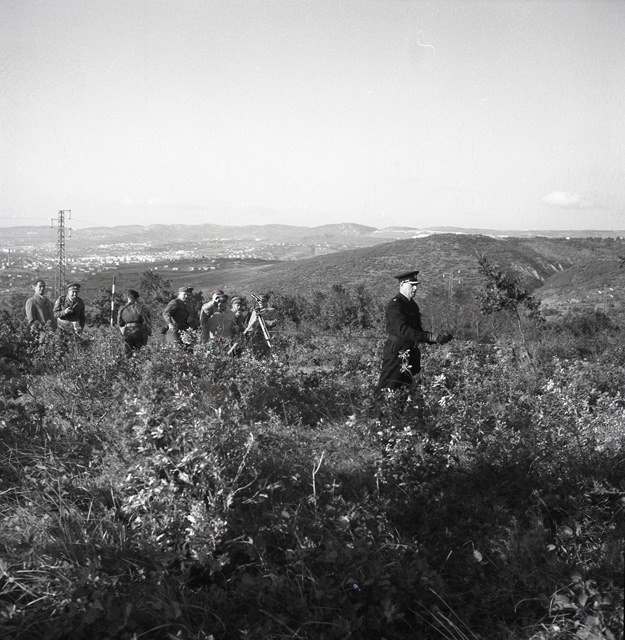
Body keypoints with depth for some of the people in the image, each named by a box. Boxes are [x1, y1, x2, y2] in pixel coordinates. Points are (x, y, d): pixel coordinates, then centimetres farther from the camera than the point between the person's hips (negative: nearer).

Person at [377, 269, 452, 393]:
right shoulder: (394, 305, -15)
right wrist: (431, 337, -31)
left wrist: (438, 338, -1)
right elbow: (403, 330, -28)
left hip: (412, 354, 9)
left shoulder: (412, 305, 14)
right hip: (397, 353, -9)